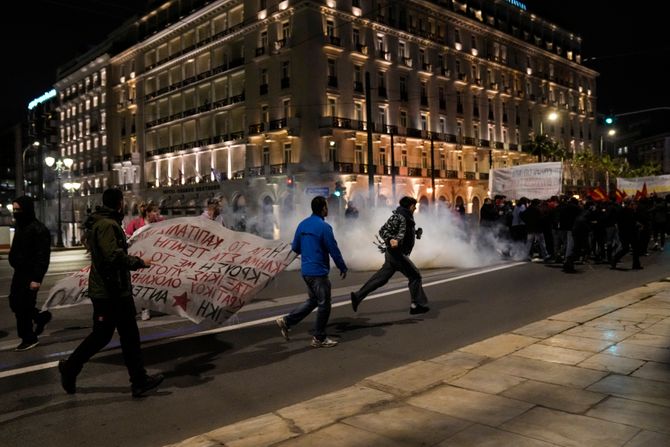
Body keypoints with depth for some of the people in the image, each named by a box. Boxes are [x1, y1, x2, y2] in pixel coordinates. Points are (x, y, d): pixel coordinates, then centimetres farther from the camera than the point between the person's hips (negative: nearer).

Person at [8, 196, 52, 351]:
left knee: (23, 306, -2)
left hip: (30, 275, -9)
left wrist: (37, 278, -24)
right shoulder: (21, 226, 10)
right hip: (19, 272, 9)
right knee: (15, 303, 14)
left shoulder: (38, 229, -18)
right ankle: (40, 316, 33)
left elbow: (43, 256, -21)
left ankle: (29, 338, 12)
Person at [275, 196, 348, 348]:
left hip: (306, 270, 8)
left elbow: (295, 247, 13)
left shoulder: (302, 224, 7)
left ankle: (287, 321, 15)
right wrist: (343, 268, -3)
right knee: (324, 304, 5)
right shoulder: (324, 227, -16)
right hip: (319, 271, -8)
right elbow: (334, 250, -14)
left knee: (313, 300, 21)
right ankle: (319, 338, 15)